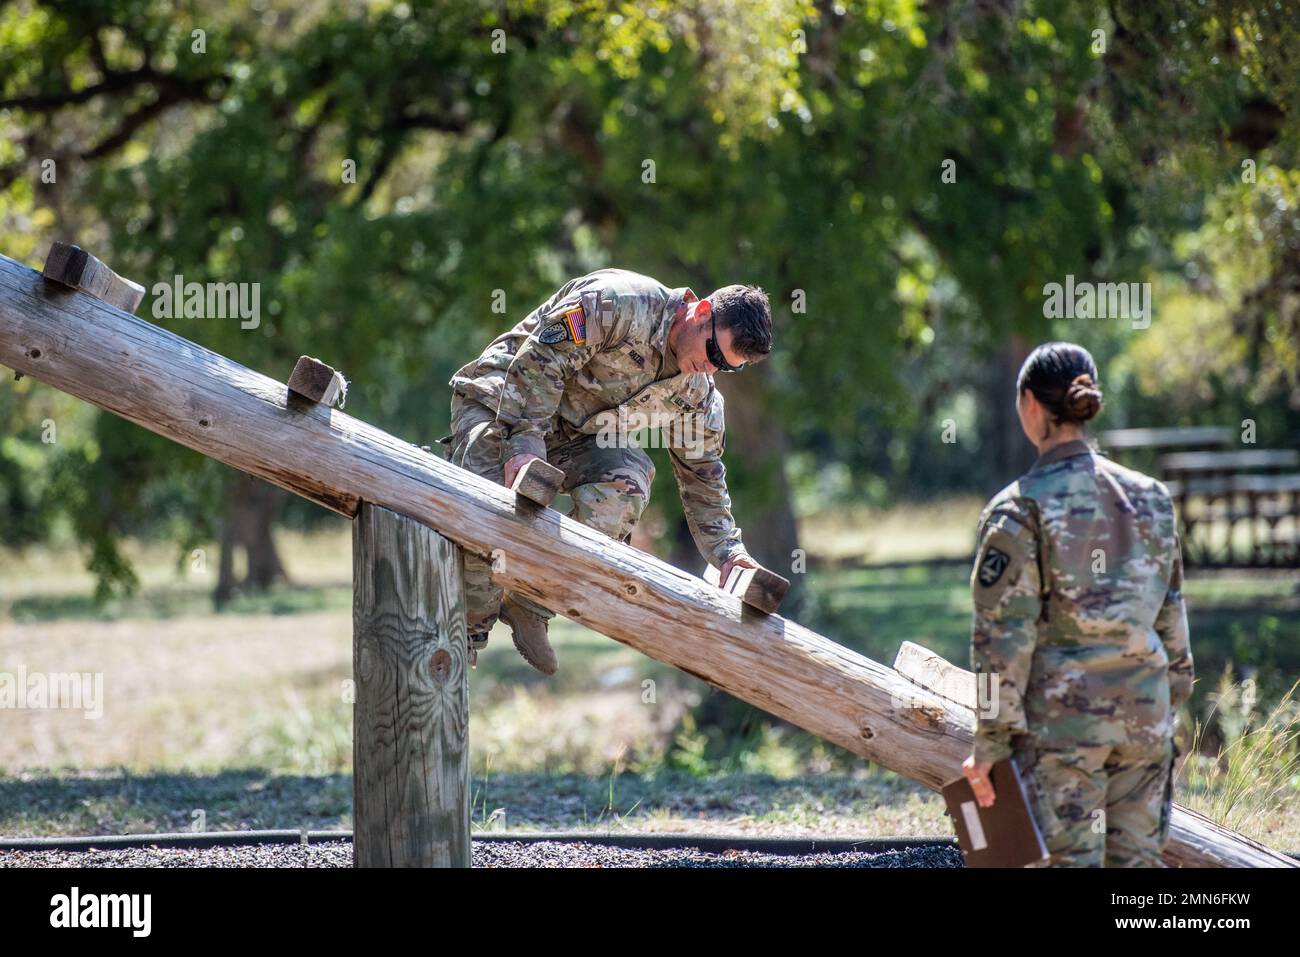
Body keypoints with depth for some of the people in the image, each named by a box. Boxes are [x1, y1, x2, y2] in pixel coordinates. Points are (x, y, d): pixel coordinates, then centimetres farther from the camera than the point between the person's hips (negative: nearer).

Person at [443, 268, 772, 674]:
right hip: (499, 400, -6)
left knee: (626, 483, -24)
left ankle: (530, 608, -14)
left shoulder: (698, 396, -2)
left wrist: (727, 551, -7)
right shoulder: (621, 303, -26)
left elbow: (701, 476, 6)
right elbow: (539, 361, -28)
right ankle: (468, 626, -2)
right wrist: (523, 442, -34)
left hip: (572, 437, 6)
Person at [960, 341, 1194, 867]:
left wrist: (990, 745, -7)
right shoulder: (1149, 496, 8)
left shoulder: (1019, 509, -8)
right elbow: (1170, 612, 13)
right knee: (1138, 859, 9)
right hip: (1145, 707, 5)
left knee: (1073, 859, -2)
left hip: (1063, 715, -5)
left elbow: (1004, 636, -10)